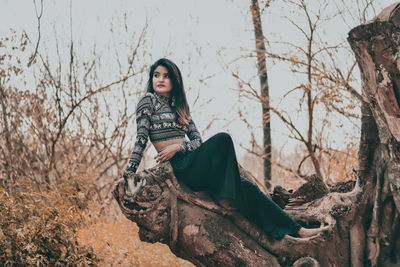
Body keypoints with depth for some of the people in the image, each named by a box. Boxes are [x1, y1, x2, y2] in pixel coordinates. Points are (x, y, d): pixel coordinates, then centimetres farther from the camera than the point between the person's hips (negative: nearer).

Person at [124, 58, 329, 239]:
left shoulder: (179, 107, 21)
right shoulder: (148, 101, 2)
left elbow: (198, 140, 12)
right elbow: (141, 137, -6)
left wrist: (177, 147, -9)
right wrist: (129, 172, -15)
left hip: (192, 165, 6)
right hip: (179, 167, -6)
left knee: (245, 186, -4)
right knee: (222, 139, -25)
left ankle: (297, 231, -4)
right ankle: (223, 196, -20)